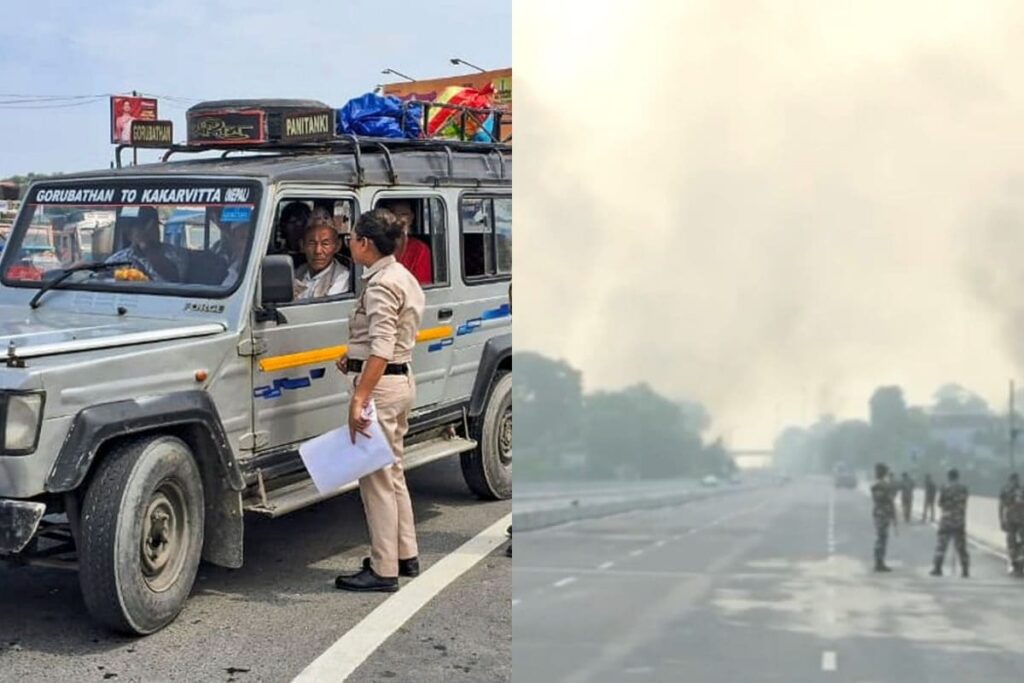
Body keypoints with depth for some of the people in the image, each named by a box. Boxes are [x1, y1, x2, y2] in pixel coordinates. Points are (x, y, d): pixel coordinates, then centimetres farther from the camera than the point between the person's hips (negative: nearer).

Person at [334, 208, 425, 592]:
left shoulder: (381, 285, -18)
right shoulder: (403, 277, 14)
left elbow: (381, 351, -26)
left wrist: (359, 399, -29)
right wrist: (354, 358, 16)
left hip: (381, 384, -11)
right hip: (402, 379, 11)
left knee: (376, 478, -4)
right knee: (392, 472, 19)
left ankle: (383, 570, 1)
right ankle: (406, 555, 28)